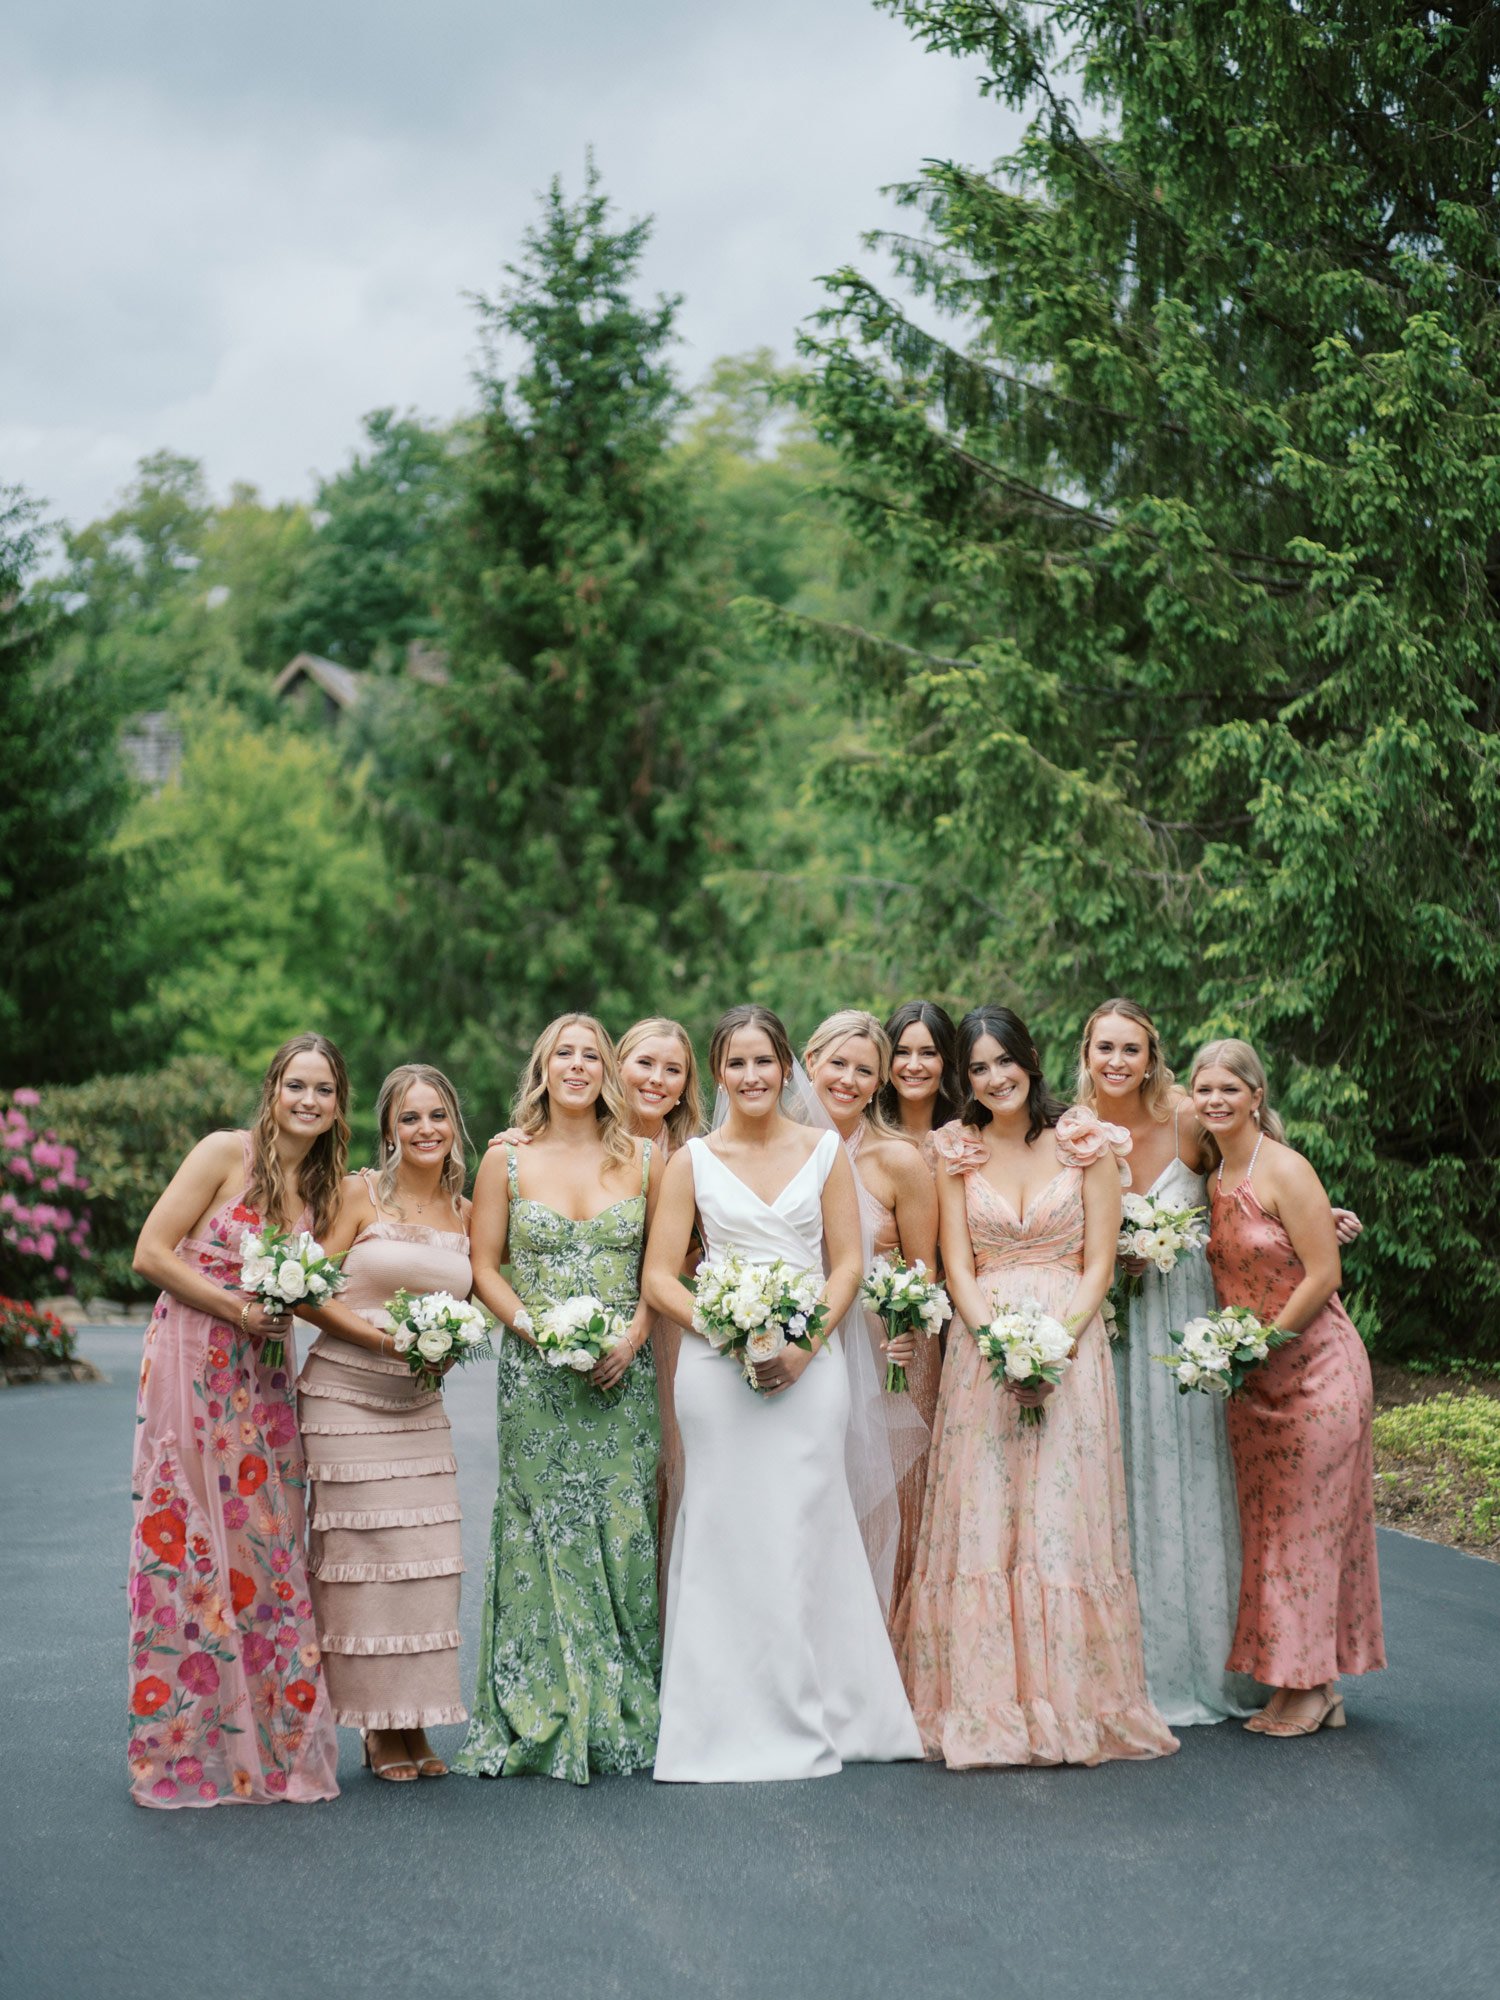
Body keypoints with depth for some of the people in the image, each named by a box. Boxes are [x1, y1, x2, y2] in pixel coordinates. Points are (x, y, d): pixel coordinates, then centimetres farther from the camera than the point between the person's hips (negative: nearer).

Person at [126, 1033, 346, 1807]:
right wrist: (236, 1308, -15)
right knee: (188, 1546, -3)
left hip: (261, 1379, 5)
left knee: (264, 1549, 6)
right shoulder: (226, 1153, -7)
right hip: (192, 1362, -5)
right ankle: (184, 1747, 6)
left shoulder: (326, 1188, 9)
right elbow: (151, 1254, -10)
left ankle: (267, 1738, 15)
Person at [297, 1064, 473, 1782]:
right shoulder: (360, 1193, -4)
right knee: (366, 1553, -4)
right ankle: (378, 1726, 6)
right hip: (346, 1393, -4)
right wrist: (382, 1337, -17)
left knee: (426, 1558, 2)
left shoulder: (466, 1214, 9)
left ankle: (413, 1721, 12)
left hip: (421, 1404, 5)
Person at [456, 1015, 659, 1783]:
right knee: (543, 1532, -2)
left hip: (621, 1374, 1)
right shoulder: (507, 1160, 4)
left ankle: (622, 1715, 9)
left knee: (621, 1531, 0)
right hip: (535, 1375, -1)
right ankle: (542, 1716, 6)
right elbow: (483, 1266, 3)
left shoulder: (641, 1159, 6)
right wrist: (535, 1328, -11)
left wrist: (635, 1336, -8)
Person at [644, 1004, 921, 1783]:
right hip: (719, 1363, 0)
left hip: (809, 1360, 1)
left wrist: (807, 1341, -9)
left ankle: (818, 1714, 12)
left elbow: (847, 1262, 6)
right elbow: (659, 1277, 2)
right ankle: (736, 1724, 7)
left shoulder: (824, 1151, 8)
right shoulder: (692, 1162, 6)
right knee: (729, 1533, -1)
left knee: (806, 1529, 1)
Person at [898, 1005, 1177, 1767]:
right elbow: (958, 1267, 3)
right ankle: (985, 1705, 2)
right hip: (982, 1349, 1)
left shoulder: (1086, 1144, 3)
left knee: (1064, 1521, -4)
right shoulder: (956, 1151, 8)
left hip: (1070, 1346, -1)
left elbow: (1099, 1263, 0)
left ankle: (1070, 1702, 3)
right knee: (981, 1522, -3)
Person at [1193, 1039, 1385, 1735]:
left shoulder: (1283, 1170, -15)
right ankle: (1314, 1685, 15)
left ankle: (1310, 1686, 7)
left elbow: (1322, 1275, -17)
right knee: (1268, 1523, 8)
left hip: (1312, 1365, -7)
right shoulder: (1213, 1176, 7)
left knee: (1306, 1521, -2)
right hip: (1251, 1375, 8)